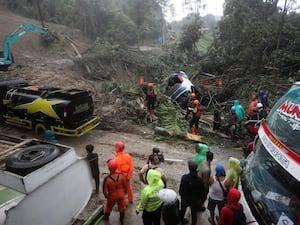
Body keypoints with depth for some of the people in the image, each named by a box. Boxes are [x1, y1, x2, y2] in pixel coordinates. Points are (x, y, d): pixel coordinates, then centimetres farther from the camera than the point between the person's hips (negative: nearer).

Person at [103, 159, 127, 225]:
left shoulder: (107, 179, -32)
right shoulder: (121, 175, -25)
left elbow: (105, 191, -19)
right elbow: (125, 186, -9)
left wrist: (107, 196, 4)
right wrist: (124, 192, 12)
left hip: (112, 197, -1)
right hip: (121, 195, 1)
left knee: (108, 207, 30)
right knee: (122, 207, 26)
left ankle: (106, 217, 56)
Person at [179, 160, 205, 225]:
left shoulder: (184, 177, -30)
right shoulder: (199, 180, -27)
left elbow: (181, 188, -18)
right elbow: (202, 191, -14)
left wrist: (181, 194, 4)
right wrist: (201, 199, 6)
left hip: (185, 198, 1)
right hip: (195, 199, -1)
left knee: (183, 210, 29)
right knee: (194, 213, 24)